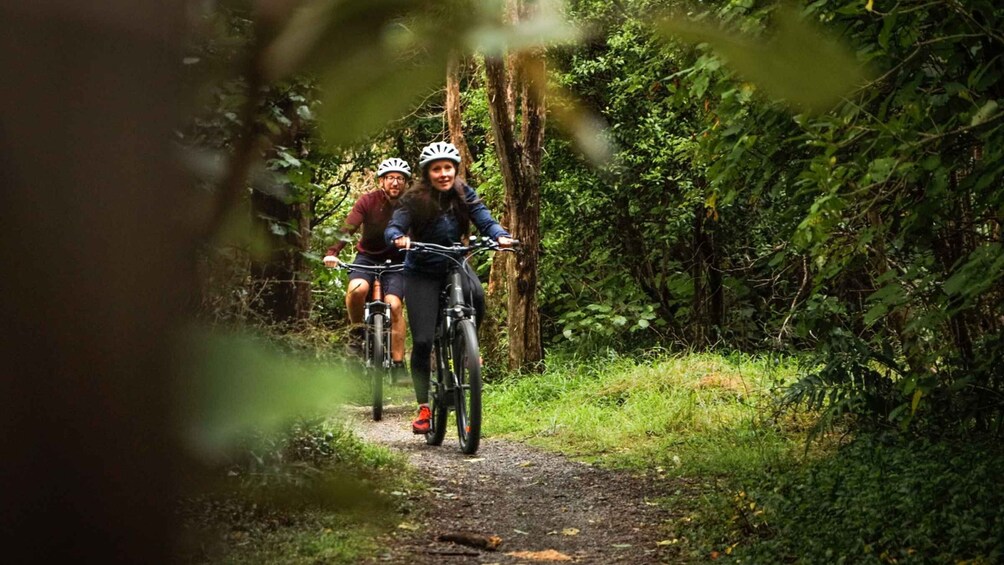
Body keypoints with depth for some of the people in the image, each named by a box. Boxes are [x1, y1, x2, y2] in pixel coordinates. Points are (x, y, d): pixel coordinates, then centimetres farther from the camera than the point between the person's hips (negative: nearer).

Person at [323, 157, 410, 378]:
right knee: (357, 289, -31)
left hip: (396, 261, 0)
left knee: (394, 305, -19)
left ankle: (398, 364, -12)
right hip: (367, 256, 0)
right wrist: (332, 252, -35)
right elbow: (348, 228, -20)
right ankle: (357, 329, -2)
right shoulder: (368, 201, -12)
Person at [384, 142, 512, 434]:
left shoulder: (464, 195, -6)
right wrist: (399, 238, -45)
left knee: (476, 294, -33)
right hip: (422, 273, -2)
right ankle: (423, 407, 5)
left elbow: (485, 220, -14)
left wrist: (501, 235, -35)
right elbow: (392, 228, -21)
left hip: (454, 264, 2)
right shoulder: (415, 199, -14)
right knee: (422, 341, -10)